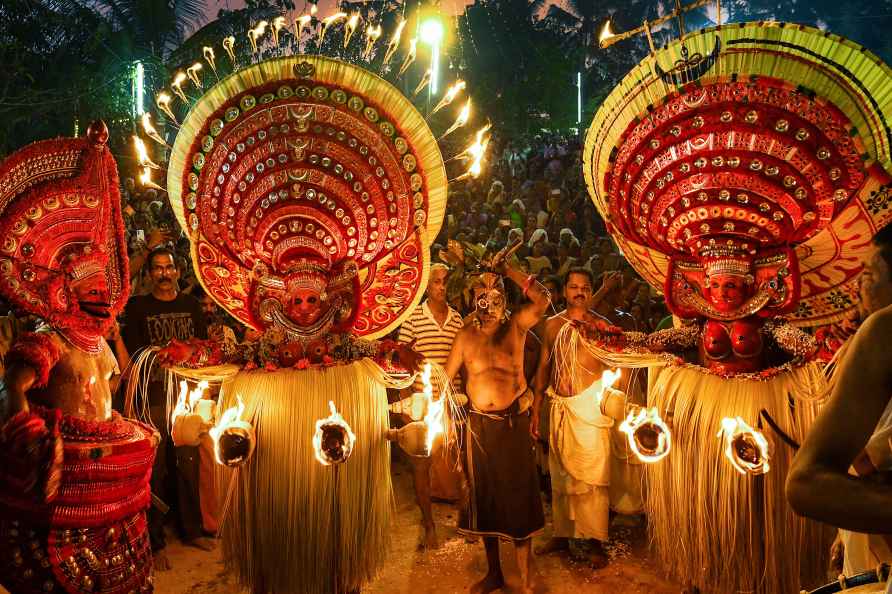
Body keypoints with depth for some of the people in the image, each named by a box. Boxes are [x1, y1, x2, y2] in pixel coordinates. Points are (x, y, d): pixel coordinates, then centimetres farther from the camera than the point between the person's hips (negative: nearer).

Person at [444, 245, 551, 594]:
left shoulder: (516, 326, -2)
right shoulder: (466, 336, 1)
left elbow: (543, 299, -16)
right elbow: (446, 378, 5)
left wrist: (508, 270, -14)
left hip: (514, 422, -2)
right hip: (480, 424, 2)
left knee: (517, 494, 4)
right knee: (484, 495, 13)